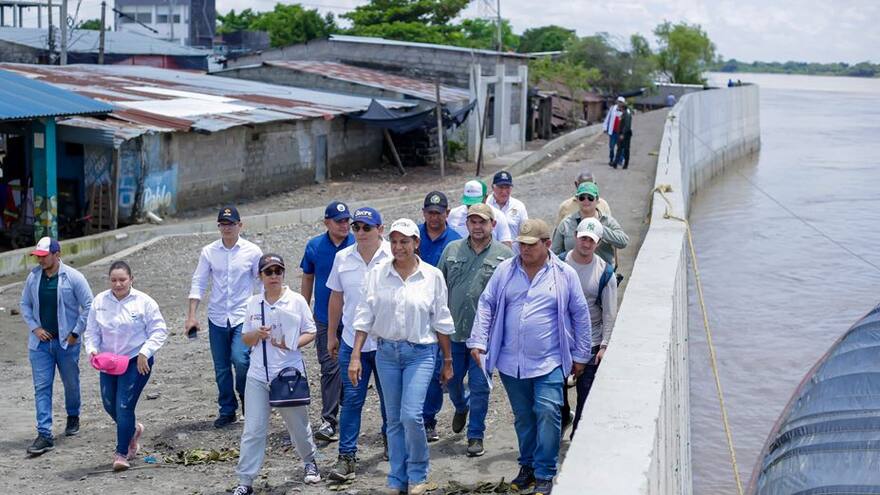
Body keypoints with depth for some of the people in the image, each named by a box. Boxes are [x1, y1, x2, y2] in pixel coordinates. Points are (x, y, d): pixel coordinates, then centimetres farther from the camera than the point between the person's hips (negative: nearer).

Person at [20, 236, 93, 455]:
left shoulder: (73, 277, -10)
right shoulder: (33, 277, 0)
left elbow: (88, 306, -7)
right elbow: (25, 304, 11)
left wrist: (75, 332, -10)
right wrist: (34, 328, -2)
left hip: (67, 342, -2)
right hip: (40, 342, 2)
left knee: (71, 383, 14)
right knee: (41, 387, -4)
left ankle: (73, 417, 40)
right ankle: (44, 435, -4)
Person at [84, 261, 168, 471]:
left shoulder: (143, 302, -9)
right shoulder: (100, 301, 1)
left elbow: (159, 331, -6)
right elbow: (92, 331, 9)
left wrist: (144, 353, -15)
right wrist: (92, 350, -8)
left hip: (136, 362, -5)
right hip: (109, 361, 5)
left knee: (124, 406, -9)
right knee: (110, 405, 14)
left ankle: (122, 453, 4)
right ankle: (133, 429, 45)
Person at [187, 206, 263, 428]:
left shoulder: (252, 251, -1)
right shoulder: (209, 252, 3)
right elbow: (198, 283, 5)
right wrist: (192, 315, -2)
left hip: (243, 316, -3)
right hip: (217, 317, 3)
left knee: (240, 360, -19)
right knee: (221, 368, 7)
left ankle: (245, 395, 9)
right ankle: (227, 410, 22)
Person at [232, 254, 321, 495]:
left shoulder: (296, 300, -3)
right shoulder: (253, 303, 5)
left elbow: (310, 332, 1)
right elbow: (245, 339, 10)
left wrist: (291, 344, -17)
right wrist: (257, 334, -12)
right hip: (258, 375, 2)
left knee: (298, 423, 14)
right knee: (253, 429, -2)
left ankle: (309, 461, 40)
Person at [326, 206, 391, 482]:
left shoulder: (393, 257, -6)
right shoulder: (343, 258, 4)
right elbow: (336, 298, 12)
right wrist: (331, 335, 14)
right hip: (352, 342, 2)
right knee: (351, 399, -1)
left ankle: (390, 440, 35)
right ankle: (346, 457, 2)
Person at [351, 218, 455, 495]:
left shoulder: (432, 276, -2)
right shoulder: (377, 275, 0)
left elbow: (441, 322, 4)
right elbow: (365, 316, 1)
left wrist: (448, 361, 8)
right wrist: (355, 356, -3)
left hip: (420, 352, -2)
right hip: (386, 352, 2)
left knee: (411, 415, -14)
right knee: (394, 419, 9)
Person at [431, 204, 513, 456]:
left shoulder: (505, 255, -2)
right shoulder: (452, 250, 5)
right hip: (453, 331, 3)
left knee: (480, 386, 0)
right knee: (452, 380, 14)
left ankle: (475, 436, 13)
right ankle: (461, 407, 47)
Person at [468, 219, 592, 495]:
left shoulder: (565, 275, 0)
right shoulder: (505, 270, 4)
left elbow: (580, 316, 6)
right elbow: (486, 305, 7)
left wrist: (580, 356, 7)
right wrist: (478, 341, -2)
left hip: (549, 363, -3)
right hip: (511, 362, 3)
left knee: (547, 413, -12)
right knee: (523, 418, 13)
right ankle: (528, 466, 28)